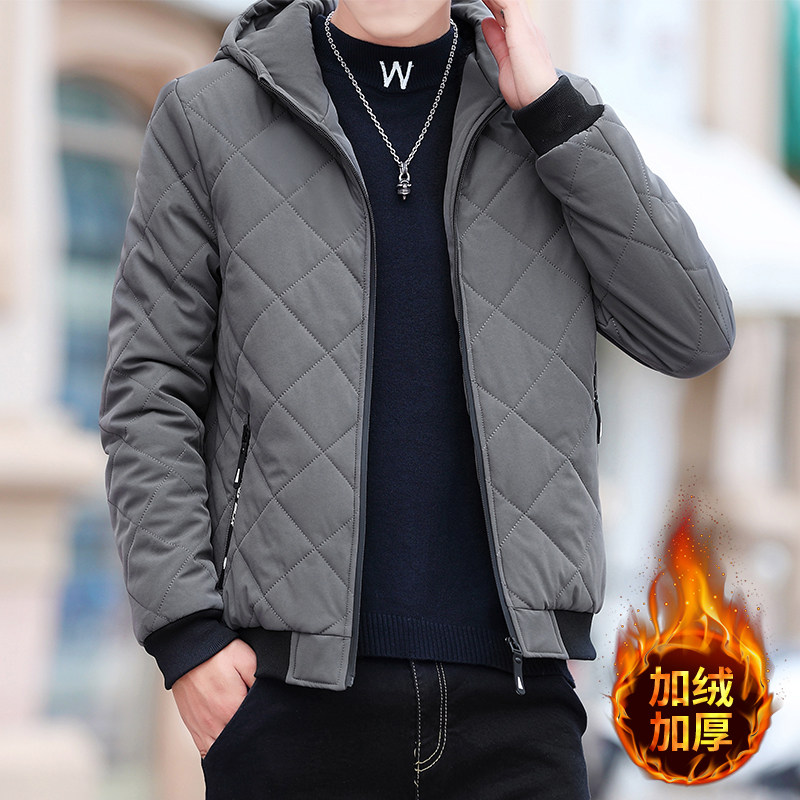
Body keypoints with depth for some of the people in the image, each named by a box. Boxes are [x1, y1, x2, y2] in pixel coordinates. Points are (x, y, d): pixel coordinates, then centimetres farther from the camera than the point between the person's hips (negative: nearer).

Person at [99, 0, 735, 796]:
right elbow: (149, 389, 3)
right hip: (293, 680, -1)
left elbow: (693, 335, 0)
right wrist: (186, 633, -7)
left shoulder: (557, 118, 11)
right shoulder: (210, 116, 6)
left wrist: (552, 110, -5)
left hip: (511, 683, 1)